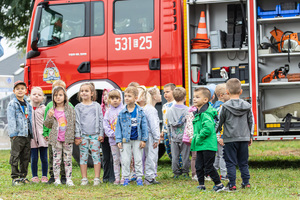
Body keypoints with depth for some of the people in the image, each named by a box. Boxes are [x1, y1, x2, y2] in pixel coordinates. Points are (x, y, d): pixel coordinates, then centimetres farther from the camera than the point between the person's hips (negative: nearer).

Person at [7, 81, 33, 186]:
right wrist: (13, 133, -17)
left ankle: (23, 176, 19)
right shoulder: (12, 104, -2)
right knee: (15, 157, -4)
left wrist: (31, 133, 12)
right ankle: (15, 178, 0)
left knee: (25, 157, 10)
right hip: (17, 135, -6)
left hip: (27, 134, 6)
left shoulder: (28, 105, 17)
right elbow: (11, 119, -9)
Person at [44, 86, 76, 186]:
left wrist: (76, 136, 3)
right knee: (56, 159, 2)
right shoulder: (51, 111, 4)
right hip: (56, 139, 0)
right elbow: (47, 125, 4)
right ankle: (57, 179, 8)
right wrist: (50, 117, -14)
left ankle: (69, 179, 7)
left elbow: (74, 123, 6)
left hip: (68, 138, 0)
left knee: (68, 159, 3)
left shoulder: (70, 109, 3)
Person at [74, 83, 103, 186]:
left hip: (95, 135, -1)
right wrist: (77, 136, -1)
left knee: (96, 156, -1)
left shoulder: (97, 106, 6)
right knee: (83, 157, 2)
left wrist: (101, 134, 2)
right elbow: (76, 122, 4)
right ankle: (84, 179, 8)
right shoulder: (78, 107, 7)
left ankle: (97, 178, 4)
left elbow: (101, 120, 7)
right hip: (83, 135, 1)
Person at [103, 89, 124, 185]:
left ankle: (124, 177, 3)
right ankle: (117, 178, 13)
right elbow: (105, 125, 6)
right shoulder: (108, 112, 8)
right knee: (115, 160, 8)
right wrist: (112, 135, -7)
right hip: (113, 140, 3)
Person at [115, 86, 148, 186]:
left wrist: (144, 139, -2)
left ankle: (139, 177, 14)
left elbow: (144, 126, 0)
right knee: (125, 160, 3)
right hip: (126, 140, 1)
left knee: (138, 159, 6)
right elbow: (118, 127, 2)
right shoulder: (122, 113, -1)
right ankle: (126, 178, 13)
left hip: (137, 139, 0)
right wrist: (118, 140, -3)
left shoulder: (140, 112, -3)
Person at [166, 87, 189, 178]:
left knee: (175, 156, 8)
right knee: (185, 156, 6)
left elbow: (168, 125, 8)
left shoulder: (170, 110, 2)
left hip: (174, 137, 3)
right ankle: (185, 172, 12)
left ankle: (176, 172, 11)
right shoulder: (187, 110, -9)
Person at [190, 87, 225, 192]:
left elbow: (208, 128, -30)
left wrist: (199, 137, -20)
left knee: (208, 167, -4)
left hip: (208, 145, -9)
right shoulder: (198, 113, 15)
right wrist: (195, 138, 15)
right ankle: (201, 185, 20)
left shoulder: (206, 114, -17)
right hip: (200, 145, 9)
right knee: (199, 166, 10)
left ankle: (219, 184, 7)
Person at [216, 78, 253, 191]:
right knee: (243, 162, 13)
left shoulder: (225, 106, -7)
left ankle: (232, 184, -1)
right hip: (244, 138, 4)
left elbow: (219, 122, 0)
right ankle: (246, 182, 13)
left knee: (231, 162, 2)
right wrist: (250, 136, 22)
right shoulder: (247, 106, 4)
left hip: (230, 139, -4)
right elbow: (251, 122, 11)